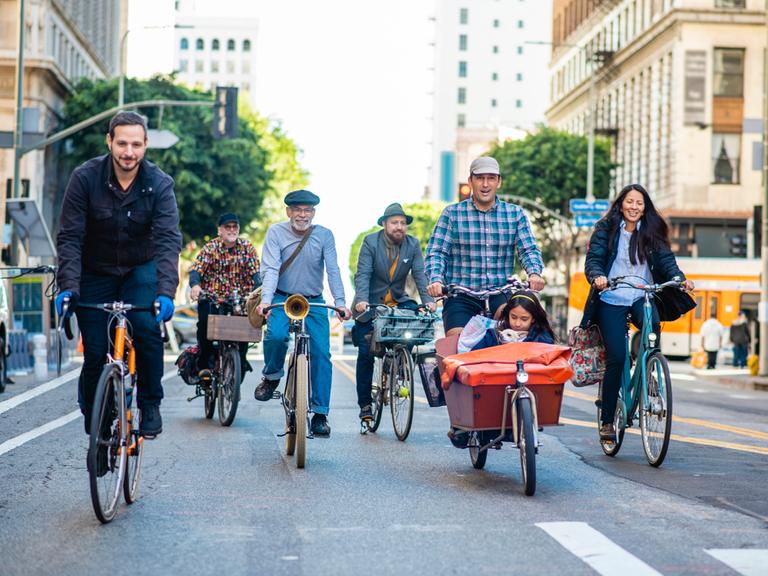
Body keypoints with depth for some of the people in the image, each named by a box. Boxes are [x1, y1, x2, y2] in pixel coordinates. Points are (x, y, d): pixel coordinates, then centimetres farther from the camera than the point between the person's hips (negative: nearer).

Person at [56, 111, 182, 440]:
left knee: (147, 329, -25)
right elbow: (69, 237, -18)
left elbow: (169, 240, -25)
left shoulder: (159, 184, -17)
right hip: (95, 273, 0)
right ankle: (93, 419, 18)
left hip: (140, 270, 0)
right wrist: (68, 287, -31)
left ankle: (150, 406, -6)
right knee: (95, 352, -6)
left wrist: (166, 291, -39)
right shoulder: (85, 178, -18)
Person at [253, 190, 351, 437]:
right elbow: (270, 268, -16)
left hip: (314, 303, 2)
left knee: (321, 353, -9)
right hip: (282, 299, -1)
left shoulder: (324, 235, -3)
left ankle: (320, 414, -1)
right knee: (276, 335, -30)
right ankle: (272, 376, 1)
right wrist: (265, 300, -32)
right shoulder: (276, 232, -6)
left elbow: (333, 270, -10)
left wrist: (340, 302, -26)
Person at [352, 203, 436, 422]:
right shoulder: (370, 242, -10)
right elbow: (363, 274, -17)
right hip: (369, 305, -2)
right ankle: (365, 404, 8)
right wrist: (361, 299, -33)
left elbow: (419, 274, -10)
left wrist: (428, 300, -25)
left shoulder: (412, 245, -2)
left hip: (397, 302, 2)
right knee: (366, 354, -4)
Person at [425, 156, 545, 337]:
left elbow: (529, 249, 6)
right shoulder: (452, 214, 5)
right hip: (461, 295, 0)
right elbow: (436, 251, 0)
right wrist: (436, 279, -20)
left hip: (500, 293, 1)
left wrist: (534, 273, -16)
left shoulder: (515, 214, 10)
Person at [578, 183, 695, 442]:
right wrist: (597, 276, -30)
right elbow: (593, 259, -8)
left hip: (642, 298, 2)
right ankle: (607, 421, 3)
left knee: (652, 326, -31)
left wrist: (680, 279, -20)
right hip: (611, 301, -2)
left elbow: (666, 260, 0)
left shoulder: (652, 232, 8)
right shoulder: (606, 229, 1)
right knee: (616, 358, -10)